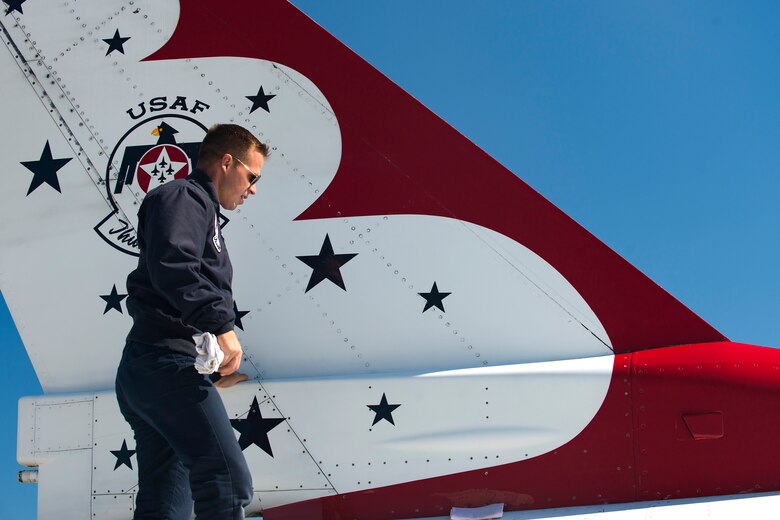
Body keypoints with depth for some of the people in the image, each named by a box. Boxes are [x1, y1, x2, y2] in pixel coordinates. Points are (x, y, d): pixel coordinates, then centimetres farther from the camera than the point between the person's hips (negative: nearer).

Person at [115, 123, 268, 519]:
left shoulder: (200, 211, 30)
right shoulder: (185, 196, -2)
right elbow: (171, 263, -23)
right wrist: (220, 325, -27)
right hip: (169, 364, -11)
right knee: (228, 486, -19)